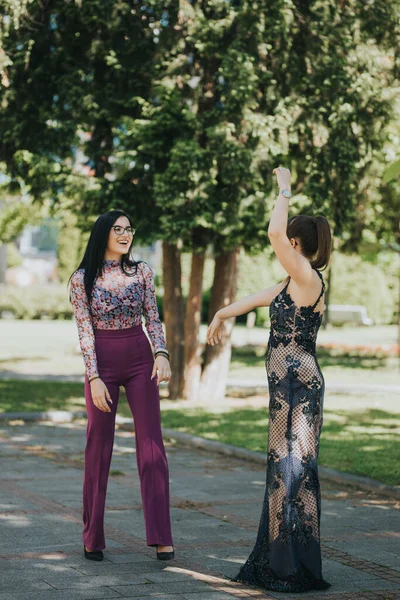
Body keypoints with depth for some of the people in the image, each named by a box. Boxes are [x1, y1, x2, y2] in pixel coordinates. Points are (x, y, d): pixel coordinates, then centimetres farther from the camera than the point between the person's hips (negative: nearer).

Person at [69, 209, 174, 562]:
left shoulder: (141, 271, 4)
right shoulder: (82, 279, -2)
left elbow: (154, 318, 4)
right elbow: (85, 331, -5)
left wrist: (161, 353, -12)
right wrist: (94, 378, -12)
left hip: (140, 360, 2)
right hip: (101, 362, -2)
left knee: (152, 447, -3)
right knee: (99, 449, 3)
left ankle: (161, 537, -1)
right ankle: (93, 538, 14)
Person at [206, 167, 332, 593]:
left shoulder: (307, 279, -13)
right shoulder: (295, 283, 14)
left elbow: (273, 232, -25)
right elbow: (257, 298, 29)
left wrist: (284, 190, -12)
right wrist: (221, 314, 43)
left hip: (297, 384, -10)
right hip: (291, 384, 10)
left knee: (293, 470, -6)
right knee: (285, 470, 13)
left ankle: (296, 570, -1)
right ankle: (279, 562, 21)